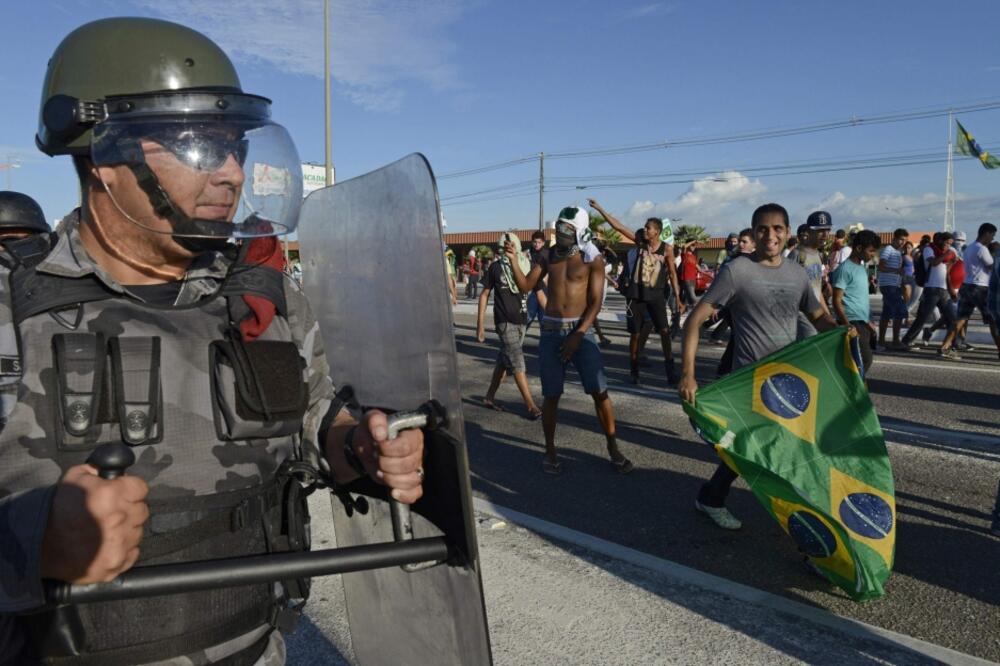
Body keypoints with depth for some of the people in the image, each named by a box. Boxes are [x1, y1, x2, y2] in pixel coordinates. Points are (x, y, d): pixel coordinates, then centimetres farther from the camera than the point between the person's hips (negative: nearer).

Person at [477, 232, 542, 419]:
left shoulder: (526, 265, 3)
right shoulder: (495, 267, -4)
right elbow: (485, 295, 1)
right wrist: (480, 324, -3)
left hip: (521, 320, 4)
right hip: (505, 321, -4)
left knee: (504, 360, 13)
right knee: (518, 363, -8)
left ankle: (489, 397, 28)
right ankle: (531, 407, -7)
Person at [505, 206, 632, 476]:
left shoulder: (593, 259, -4)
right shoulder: (548, 256, 6)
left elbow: (595, 302, -7)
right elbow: (526, 285, 3)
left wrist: (577, 336, -14)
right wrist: (513, 259, -11)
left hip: (581, 329, -2)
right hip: (551, 330, 2)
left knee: (600, 391, -3)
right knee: (551, 395, 5)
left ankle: (613, 449, 12)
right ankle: (550, 451, 19)